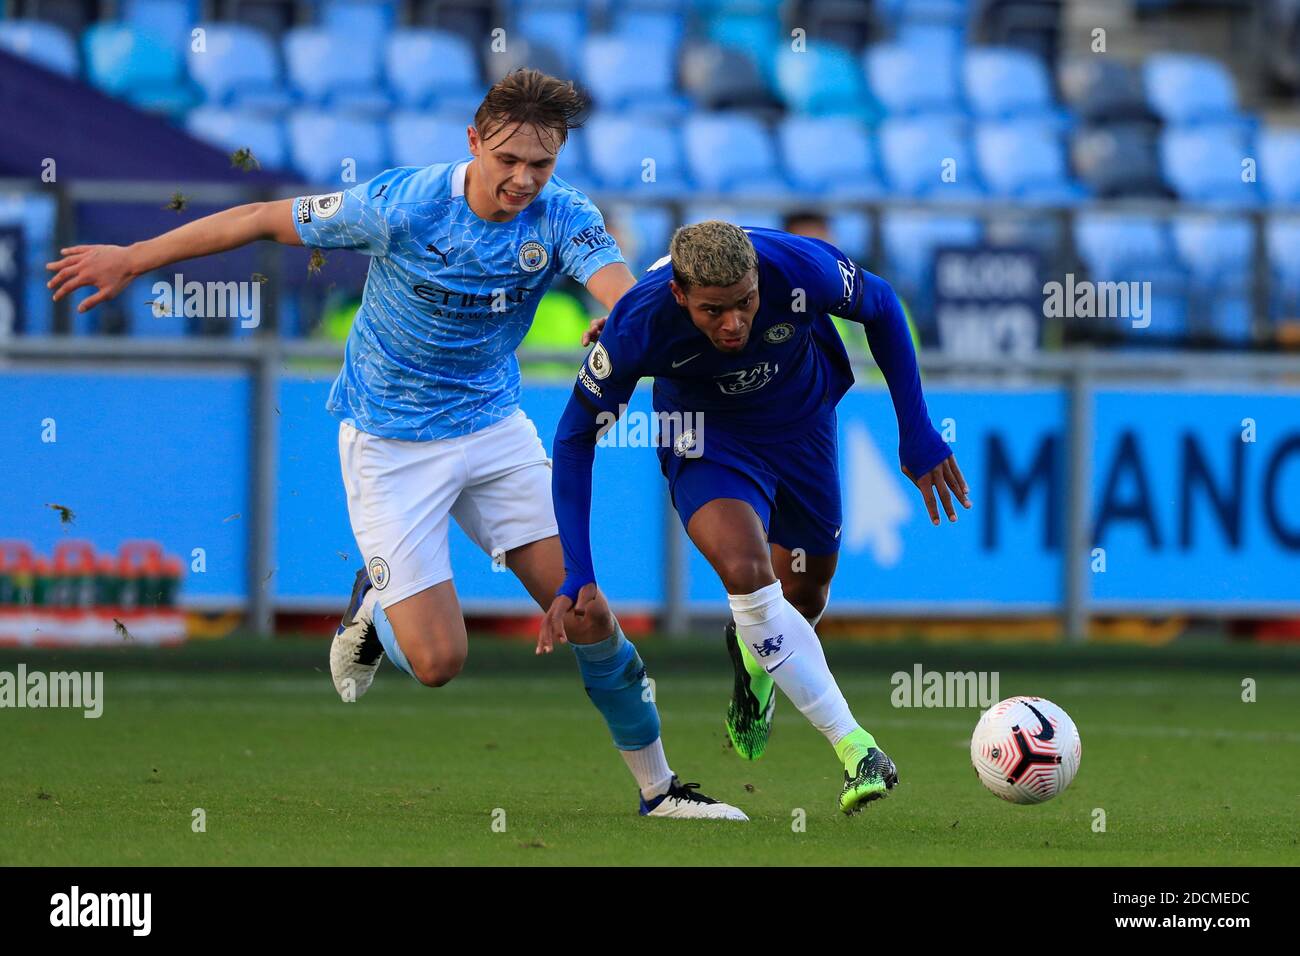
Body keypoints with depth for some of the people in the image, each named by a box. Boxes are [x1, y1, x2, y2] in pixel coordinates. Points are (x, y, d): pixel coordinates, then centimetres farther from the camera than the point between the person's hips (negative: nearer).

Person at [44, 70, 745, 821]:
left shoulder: (562, 218, -14)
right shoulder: (402, 205, -22)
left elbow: (625, 296, -32)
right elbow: (265, 219, -10)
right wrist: (132, 260, -3)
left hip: (493, 424, 3)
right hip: (390, 442, -3)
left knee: (586, 615, -4)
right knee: (438, 661, -11)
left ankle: (658, 786, 15)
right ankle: (375, 605, 25)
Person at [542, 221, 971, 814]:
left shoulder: (803, 270, -33)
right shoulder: (638, 325, -34)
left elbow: (881, 308, -9)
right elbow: (575, 438, -19)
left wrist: (917, 434, -8)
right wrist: (577, 575, -23)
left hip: (802, 421, 2)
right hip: (707, 436, -2)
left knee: (803, 597, 12)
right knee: (747, 573, -27)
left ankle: (753, 654, 50)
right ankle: (854, 747, -19)